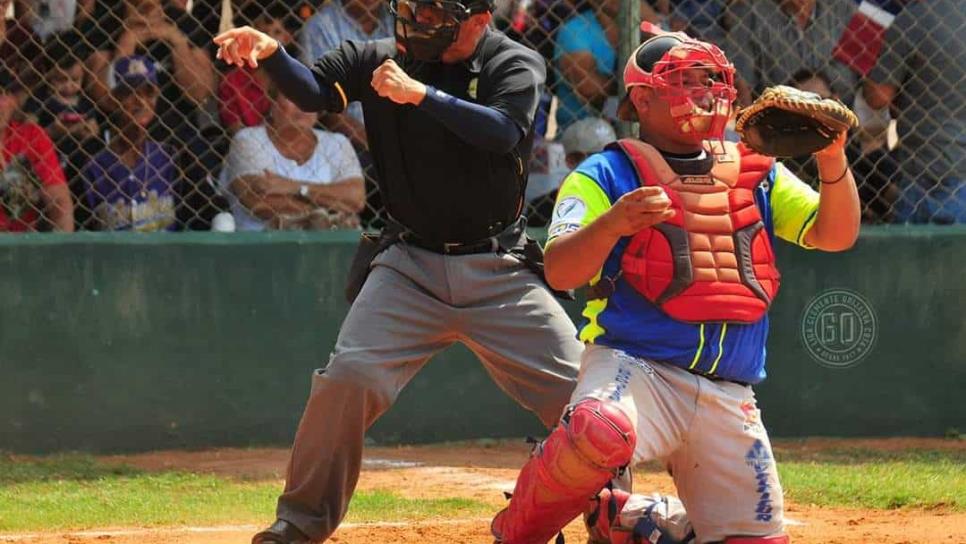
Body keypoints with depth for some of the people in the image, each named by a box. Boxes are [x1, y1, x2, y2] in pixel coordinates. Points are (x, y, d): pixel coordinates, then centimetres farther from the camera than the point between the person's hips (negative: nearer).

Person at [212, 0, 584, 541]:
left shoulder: (516, 65, -5)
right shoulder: (385, 58, 1)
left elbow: (503, 133, -23)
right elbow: (314, 90, -10)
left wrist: (420, 94, -30)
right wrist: (271, 53, -30)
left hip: (498, 270, -1)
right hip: (411, 264, 1)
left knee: (579, 391, -5)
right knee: (348, 375, -15)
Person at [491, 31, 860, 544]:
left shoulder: (755, 172, 16)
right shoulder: (606, 174, 2)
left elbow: (835, 235, 6)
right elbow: (559, 271, -12)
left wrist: (832, 161, -13)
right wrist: (613, 224, -32)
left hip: (729, 398, 5)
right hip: (631, 364, -5)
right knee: (602, 431, -39)